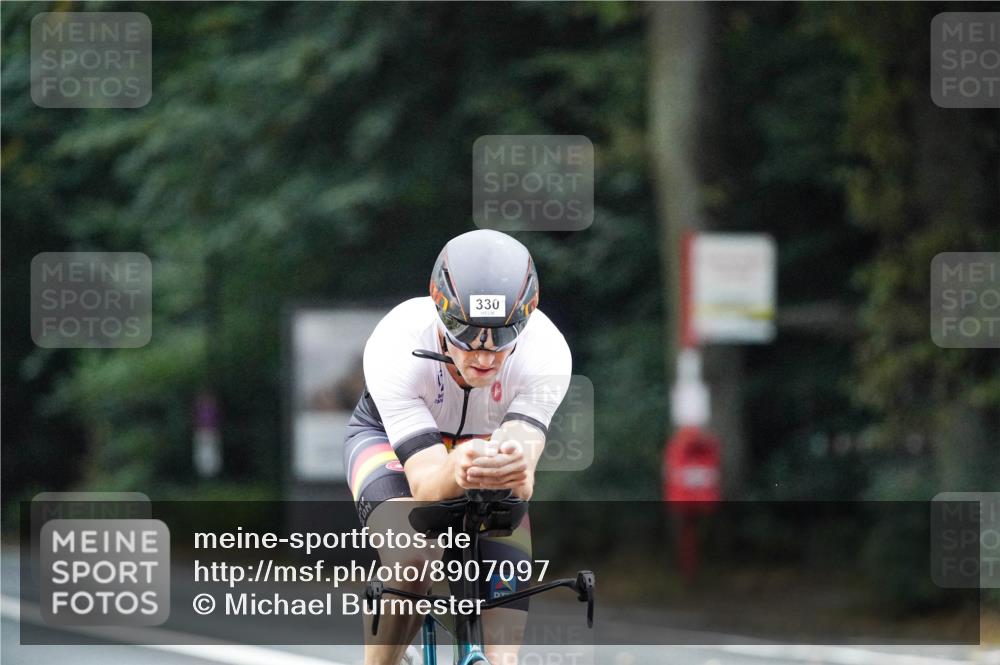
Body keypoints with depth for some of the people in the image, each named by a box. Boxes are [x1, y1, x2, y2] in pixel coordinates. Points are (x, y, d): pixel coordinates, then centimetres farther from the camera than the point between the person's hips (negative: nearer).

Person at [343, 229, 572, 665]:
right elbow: (425, 485, -45)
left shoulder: (546, 353, -35)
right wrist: (456, 472, -69)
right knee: (410, 563, -33)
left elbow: (523, 488, -44)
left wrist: (515, 470, -70)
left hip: (486, 440, 2)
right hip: (389, 438, -2)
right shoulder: (393, 350, -39)